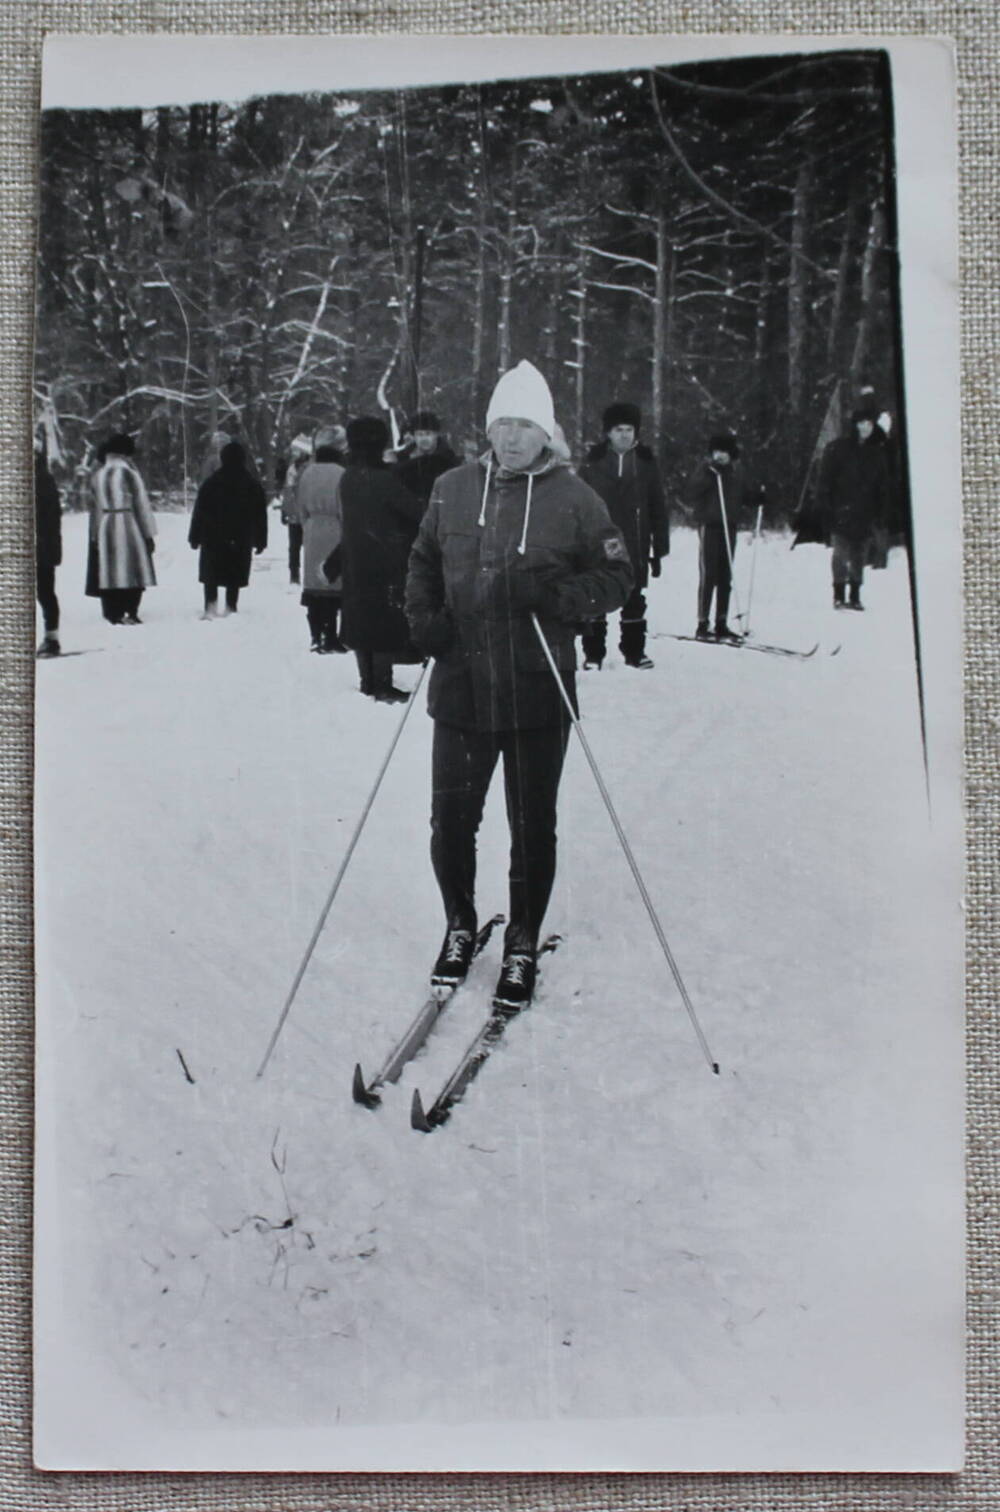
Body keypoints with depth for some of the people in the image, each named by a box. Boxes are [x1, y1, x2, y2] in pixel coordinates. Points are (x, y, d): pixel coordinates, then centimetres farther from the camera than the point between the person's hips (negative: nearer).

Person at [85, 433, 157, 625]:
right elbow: (142, 505, -6)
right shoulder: (129, 473, -7)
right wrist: (149, 534, -2)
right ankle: (130, 611, -4)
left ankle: (113, 613, 8)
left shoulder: (98, 475, 7)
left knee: (109, 571, 7)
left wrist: (96, 535, 13)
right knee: (133, 570, 0)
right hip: (128, 526, -5)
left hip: (104, 528, 5)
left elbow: (95, 506, 9)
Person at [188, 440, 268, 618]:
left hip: (213, 539, -1)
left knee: (210, 575, 7)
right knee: (235, 576, 7)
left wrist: (195, 537, 4)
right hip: (241, 541, 1)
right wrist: (260, 541, 10)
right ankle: (231, 608, 6)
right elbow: (260, 515, 5)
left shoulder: (211, 483, -3)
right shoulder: (252, 485, 2)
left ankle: (211, 606, -4)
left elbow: (199, 513, -2)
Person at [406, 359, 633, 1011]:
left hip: (537, 691, -2)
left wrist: (554, 596, -16)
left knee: (533, 827, 7)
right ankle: (460, 927, 32)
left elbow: (616, 577, 1)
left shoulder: (573, 498, -2)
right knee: (451, 818, 7)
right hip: (461, 685, 2)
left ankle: (523, 946, 25)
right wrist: (424, 616, 3)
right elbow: (423, 561, 20)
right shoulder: (452, 490, 6)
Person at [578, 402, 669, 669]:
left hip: (634, 548, 1)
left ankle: (634, 651, 19)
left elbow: (658, 509, 6)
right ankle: (593, 655, 10)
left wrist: (659, 549, 3)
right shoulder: (593, 462, 0)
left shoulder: (646, 463, 4)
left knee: (634, 601, 9)